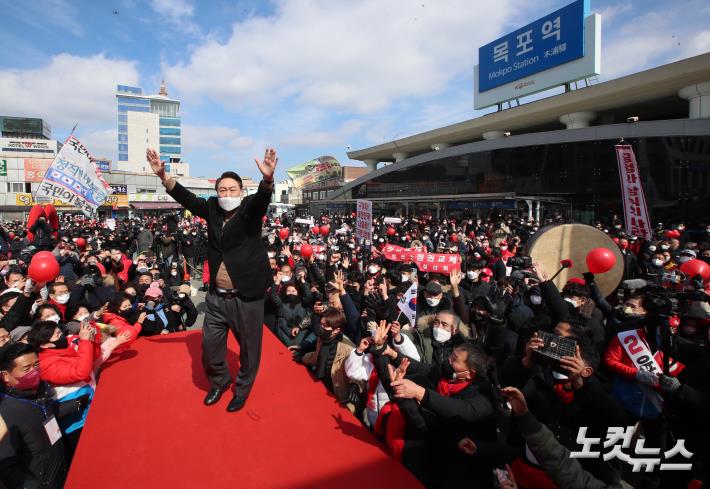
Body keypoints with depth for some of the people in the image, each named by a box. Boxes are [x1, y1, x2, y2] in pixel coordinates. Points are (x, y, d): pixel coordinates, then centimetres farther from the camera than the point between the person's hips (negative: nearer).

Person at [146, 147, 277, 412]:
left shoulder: (250, 209, -7)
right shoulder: (212, 209, 5)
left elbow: (263, 198, -26)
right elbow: (187, 198, 7)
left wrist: (267, 179, -48)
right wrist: (162, 175, -6)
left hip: (247, 298, -4)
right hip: (217, 297, 4)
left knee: (249, 348, 11)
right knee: (210, 346, 16)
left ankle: (242, 389, 36)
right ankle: (220, 380, 44)